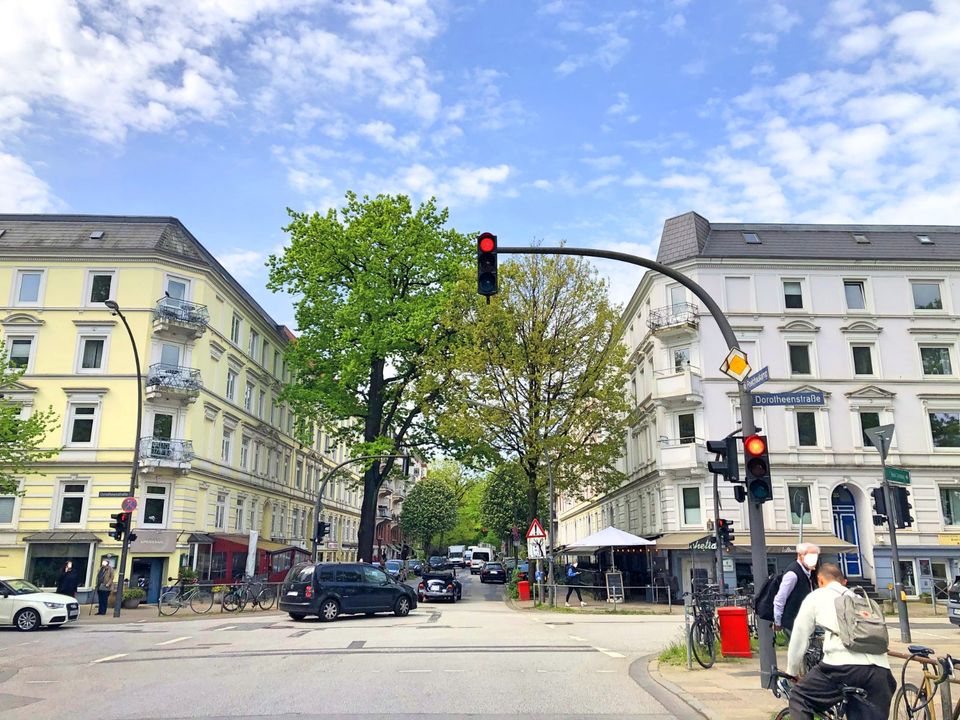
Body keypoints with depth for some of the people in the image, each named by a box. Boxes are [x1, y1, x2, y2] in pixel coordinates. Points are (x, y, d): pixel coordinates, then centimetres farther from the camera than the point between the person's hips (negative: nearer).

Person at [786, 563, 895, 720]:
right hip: (880, 669, 5)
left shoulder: (815, 597, 21)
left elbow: (799, 638, 22)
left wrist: (791, 673, 36)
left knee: (799, 698, 16)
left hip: (844, 665, -5)